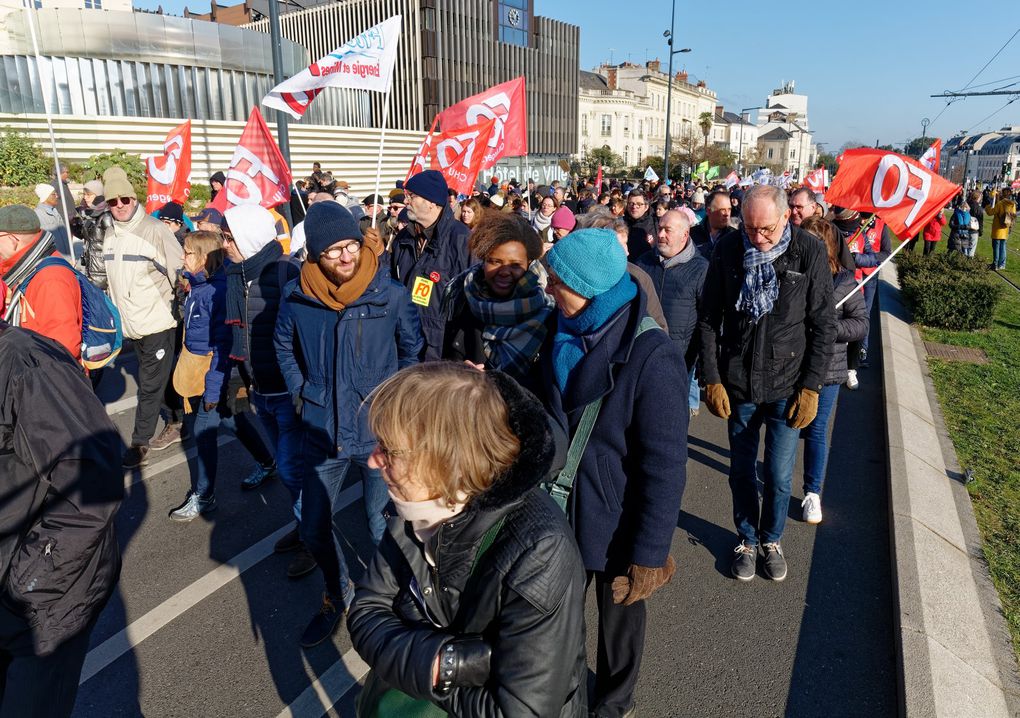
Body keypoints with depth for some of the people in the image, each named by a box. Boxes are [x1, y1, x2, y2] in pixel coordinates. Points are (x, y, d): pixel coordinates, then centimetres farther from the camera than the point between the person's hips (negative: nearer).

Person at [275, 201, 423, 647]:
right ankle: (338, 597, 41)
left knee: (383, 528, 9)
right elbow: (284, 347, 14)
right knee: (313, 530, 14)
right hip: (322, 434, 3)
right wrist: (300, 393, 7)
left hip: (380, 432, -2)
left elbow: (413, 351, 4)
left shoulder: (390, 295, -12)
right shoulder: (296, 296, -6)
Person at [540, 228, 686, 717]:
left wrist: (649, 552, -17)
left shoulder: (650, 356, -25)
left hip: (615, 521, -5)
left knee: (619, 612, 21)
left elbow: (665, 466, -21)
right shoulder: (566, 335, -5)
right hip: (560, 507, 5)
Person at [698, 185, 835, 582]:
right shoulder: (728, 249, -6)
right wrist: (712, 379, -5)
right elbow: (709, 320, -1)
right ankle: (747, 538, 37)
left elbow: (823, 325, -4)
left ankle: (772, 539, 34)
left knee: (779, 477, 8)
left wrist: (811, 386, -8)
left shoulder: (809, 251, -9)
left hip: (787, 386, -1)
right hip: (738, 384, 1)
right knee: (742, 471, 15)